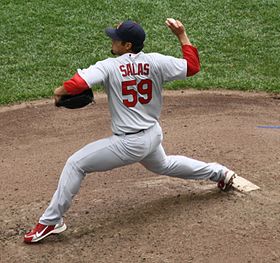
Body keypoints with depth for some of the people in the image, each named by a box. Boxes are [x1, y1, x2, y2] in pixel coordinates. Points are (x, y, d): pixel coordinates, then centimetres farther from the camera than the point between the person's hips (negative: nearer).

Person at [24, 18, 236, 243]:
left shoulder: (110, 66, -16)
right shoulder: (156, 62, -3)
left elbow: (79, 83, -29)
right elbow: (193, 66, 5)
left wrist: (60, 91, -8)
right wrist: (182, 34, 10)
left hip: (129, 144, -7)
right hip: (154, 136, 7)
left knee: (76, 164, 0)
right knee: (163, 165, 38)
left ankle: (51, 221, 0)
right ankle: (219, 172, 50)